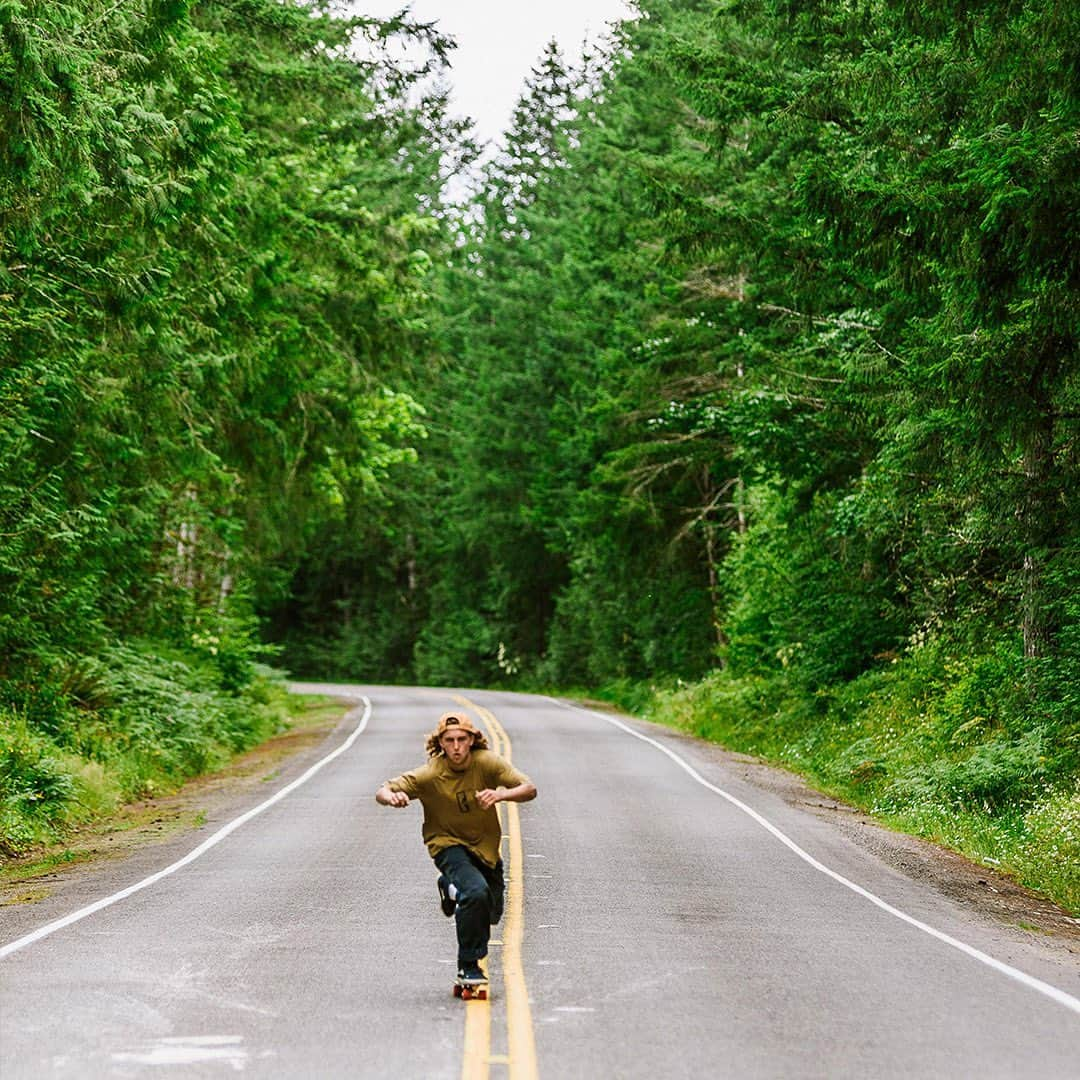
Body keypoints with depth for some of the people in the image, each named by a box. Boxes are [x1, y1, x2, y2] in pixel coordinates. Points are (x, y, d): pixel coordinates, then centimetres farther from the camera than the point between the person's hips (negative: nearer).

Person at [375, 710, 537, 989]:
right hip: (448, 843, -4)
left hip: (486, 846, 4)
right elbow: (382, 792, -19)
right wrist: (393, 797, -44)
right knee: (476, 892, -32)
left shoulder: (487, 763, -20)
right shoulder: (430, 775, -23)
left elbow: (530, 789, -25)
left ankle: (452, 888, 49)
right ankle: (468, 966, -15)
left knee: (491, 913, 18)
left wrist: (501, 794, -45)